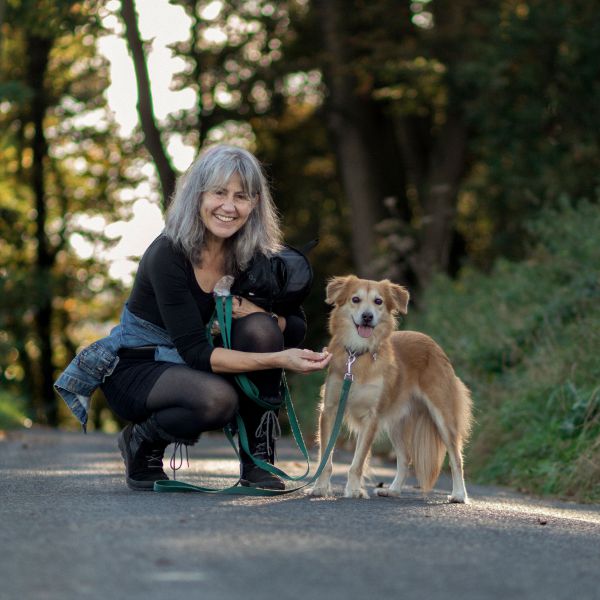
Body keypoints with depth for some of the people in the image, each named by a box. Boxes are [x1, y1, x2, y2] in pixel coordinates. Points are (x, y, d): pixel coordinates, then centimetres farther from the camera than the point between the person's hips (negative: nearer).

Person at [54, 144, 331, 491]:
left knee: (260, 330, -23)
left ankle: (258, 460, -12)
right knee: (216, 398, -35)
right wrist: (277, 360, -40)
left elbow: (297, 329, -6)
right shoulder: (167, 254, -26)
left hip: (189, 367, 5)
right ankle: (142, 444, -3)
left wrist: (262, 315, -28)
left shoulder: (252, 254, -8)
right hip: (134, 368, -5)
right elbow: (194, 350, -30)